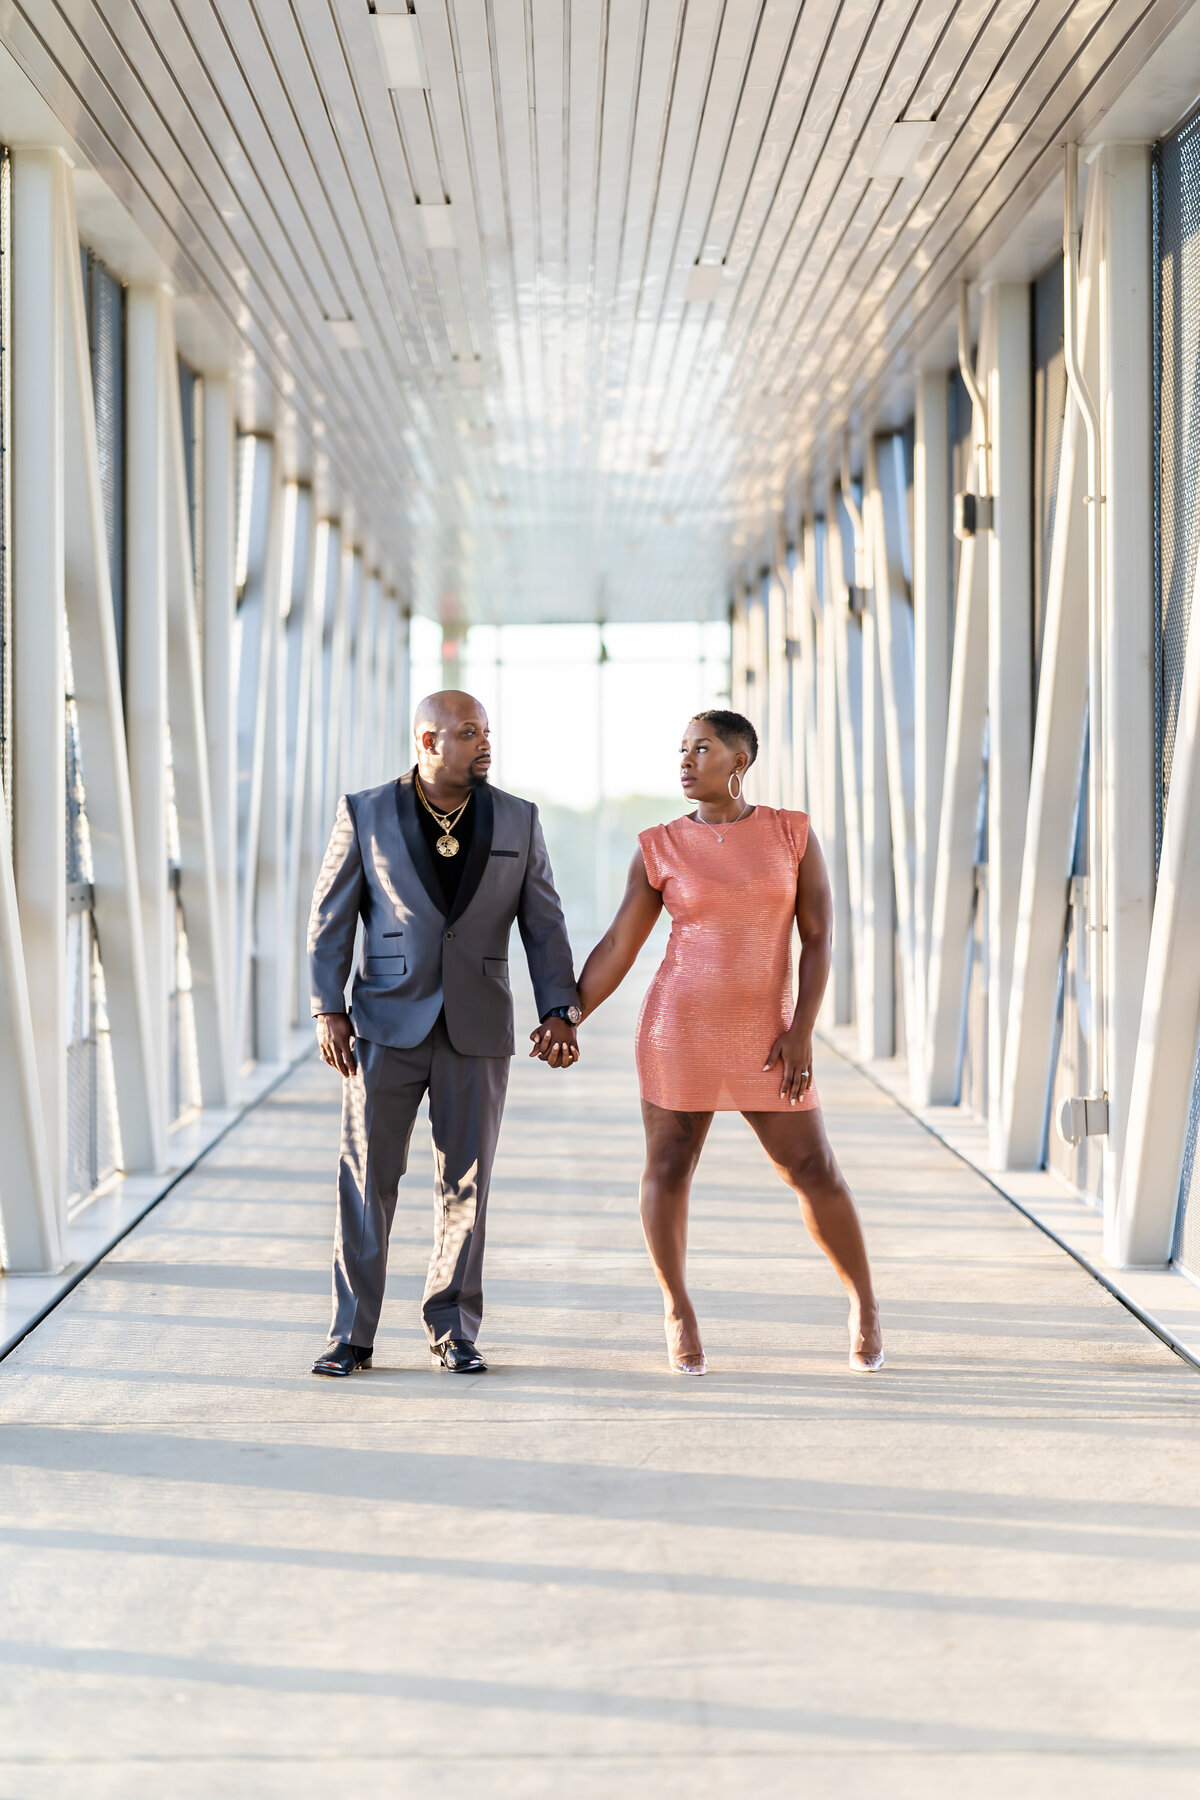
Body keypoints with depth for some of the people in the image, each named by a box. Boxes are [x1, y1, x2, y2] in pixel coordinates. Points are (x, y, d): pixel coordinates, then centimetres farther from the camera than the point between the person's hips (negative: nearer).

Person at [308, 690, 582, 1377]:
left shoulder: (517, 820, 5)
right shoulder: (365, 814, 0)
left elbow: (544, 922, 6)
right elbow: (331, 917, 2)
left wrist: (559, 1011, -3)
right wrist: (329, 1010, -5)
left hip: (476, 1032, 2)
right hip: (387, 1024, -1)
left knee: (466, 1182, 5)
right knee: (368, 1177, -2)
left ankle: (454, 1328, 18)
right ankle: (351, 1337, 4)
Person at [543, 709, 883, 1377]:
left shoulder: (793, 834, 0)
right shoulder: (661, 849, 0)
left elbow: (819, 936, -2)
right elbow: (617, 949, 2)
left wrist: (801, 1032, -10)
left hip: (764, 1039, 0)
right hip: (679, 1025, 0)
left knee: (815, 1171, 0)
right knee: (669, 1169, 2)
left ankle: (865, 1302, 20)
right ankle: (679, 1312, 21)